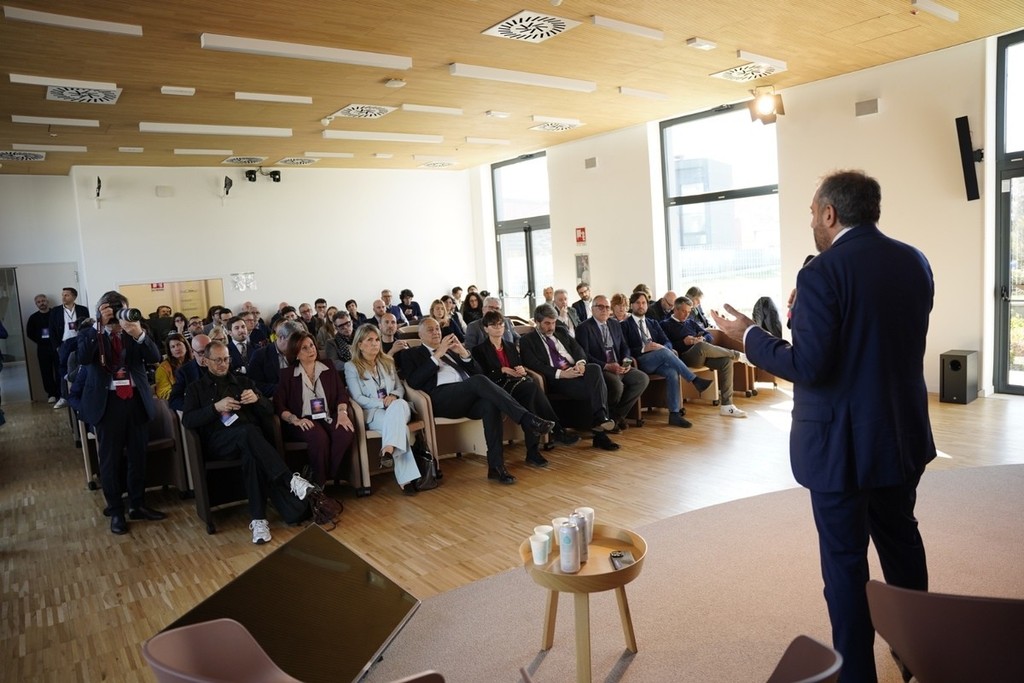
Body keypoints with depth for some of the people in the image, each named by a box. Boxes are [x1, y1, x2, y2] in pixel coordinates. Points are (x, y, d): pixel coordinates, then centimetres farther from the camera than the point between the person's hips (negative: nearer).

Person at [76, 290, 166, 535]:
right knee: (110, 458, 6)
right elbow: (83, 358, -19)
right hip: (107, 402, -2)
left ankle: (137, 505, 25)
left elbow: (155, 358, -9)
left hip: (136, 399, 2)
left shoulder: (136, 332, 4)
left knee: (137, 455, 11)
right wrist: (100, 326, -23)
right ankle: (115, 510, 18)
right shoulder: (89, 333, -1)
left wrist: (139, 335, -25)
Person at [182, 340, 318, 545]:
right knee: (248, 432, -38)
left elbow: (269, 411, 16)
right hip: (218, 442, -2)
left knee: (252, 455, -38)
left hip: (248, 438, 2)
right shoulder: (196, 388, 18)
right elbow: (187, 420, 1)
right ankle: (290, 480, -49)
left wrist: (257, 399, -6)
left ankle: (258, 519, -40)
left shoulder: (243, 381, 23)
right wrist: (216, 407, -12)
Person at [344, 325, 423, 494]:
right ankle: (406, 478, -44)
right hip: (372, 412, -4)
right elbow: (358, 398, -4)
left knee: (399, 404, -38)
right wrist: (382, 403, -16)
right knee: (398, 425, -38)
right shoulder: (351, 367, 5)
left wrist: (393, 396, -8)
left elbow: (400, 387, 18)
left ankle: (388, 451, -49)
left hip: (397, 406, 4)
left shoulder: (387, 362, 21)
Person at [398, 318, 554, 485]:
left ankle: (496, 466, -32)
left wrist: (463, 353, 6)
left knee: (490, 403, -32)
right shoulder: (410, 354, 18)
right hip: (441, 398, -4)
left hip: (469, 397, 5)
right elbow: (413, 382, -2)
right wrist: (437, 355, -4)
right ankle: (527, 419, -39)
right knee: (479, 381, -33)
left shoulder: (451, 349, 30)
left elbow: (477, 371, 22)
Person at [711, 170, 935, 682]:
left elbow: (808, 365, -23)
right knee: (901, 540, 25)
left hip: (840, 442, -7)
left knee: (845, 559, 6)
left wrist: (749, 336, -10)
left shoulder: (822, 274, -20)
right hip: (902, 434, 8)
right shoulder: (915, 262, 3)